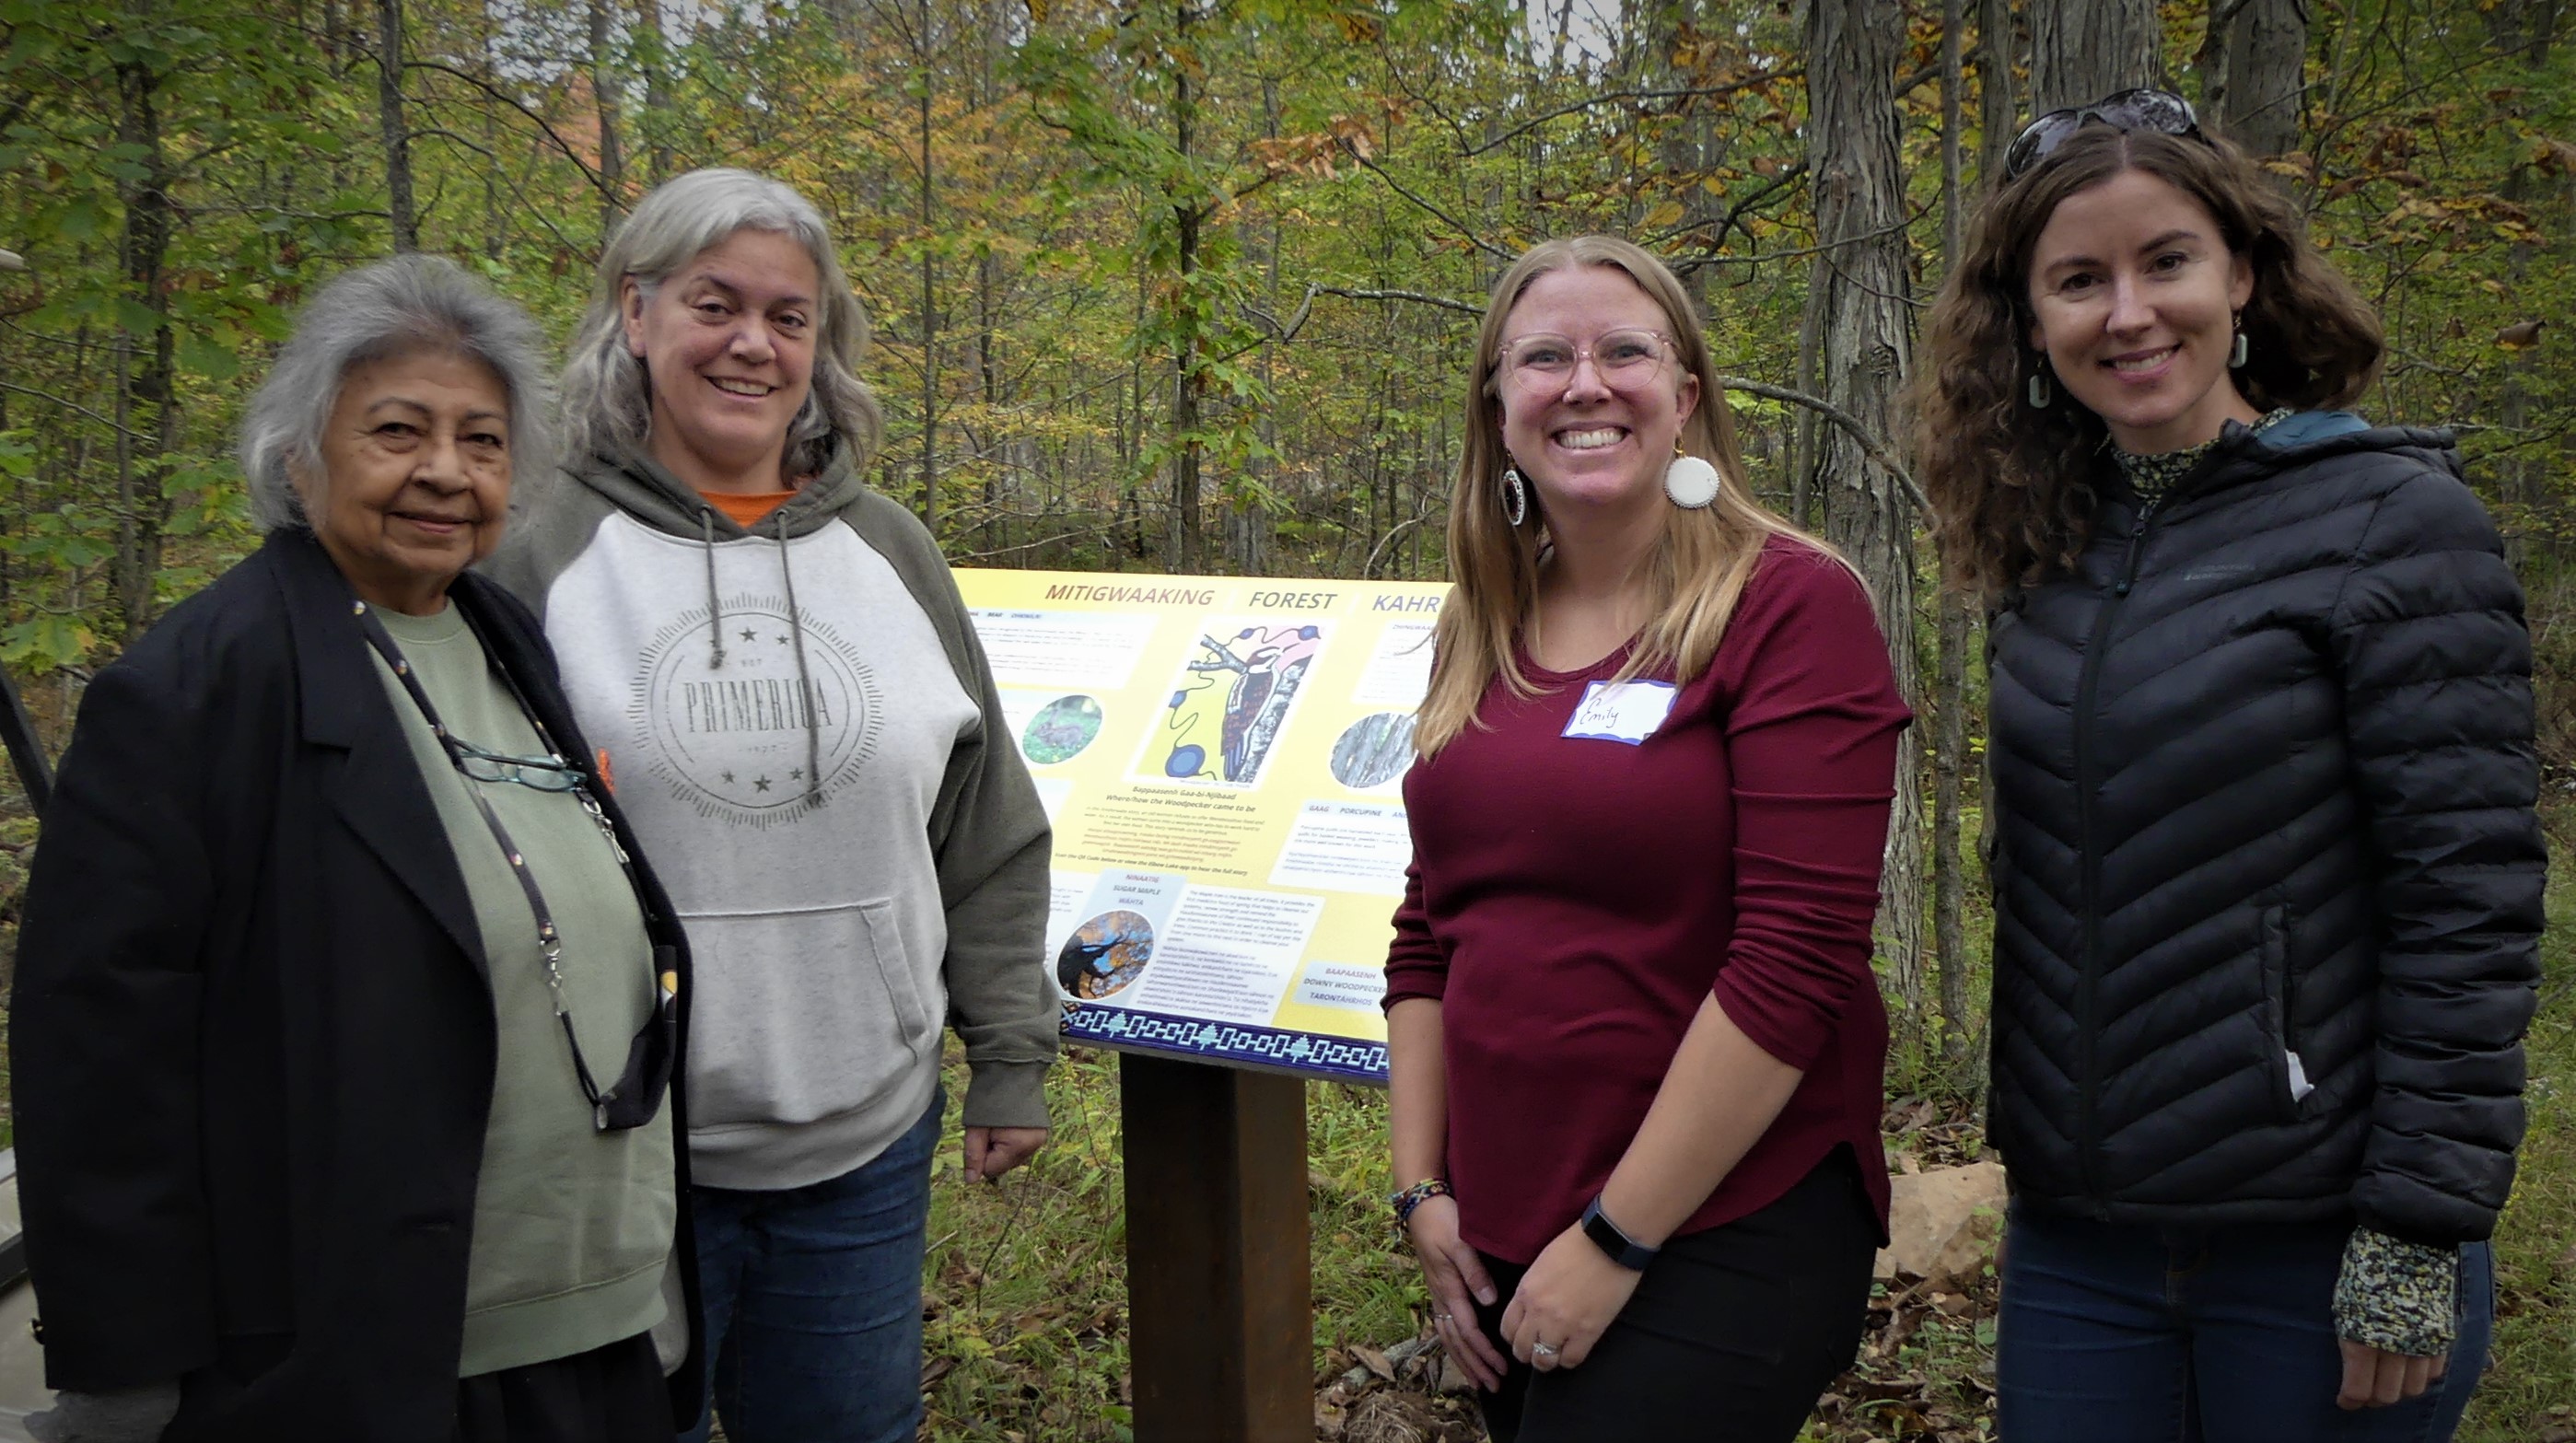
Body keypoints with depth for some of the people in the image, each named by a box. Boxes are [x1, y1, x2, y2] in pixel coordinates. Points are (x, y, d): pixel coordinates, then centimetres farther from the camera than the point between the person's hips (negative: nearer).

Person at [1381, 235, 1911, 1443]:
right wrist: (1422, 1192, 5)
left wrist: (1616, 1242, -16)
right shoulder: (1482, 635, 7)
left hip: (1723, 1240, -6)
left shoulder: (1790, 606, -11)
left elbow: (1795, 964, -17)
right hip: (1499, 1238, 6)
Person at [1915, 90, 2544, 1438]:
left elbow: (2469, 897, -13)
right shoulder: (2044, 552, 6)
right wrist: (2026, 1143, 10)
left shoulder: (2390, 517, -9)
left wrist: (2419, 1231, -15)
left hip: (2323, 1248, -4)